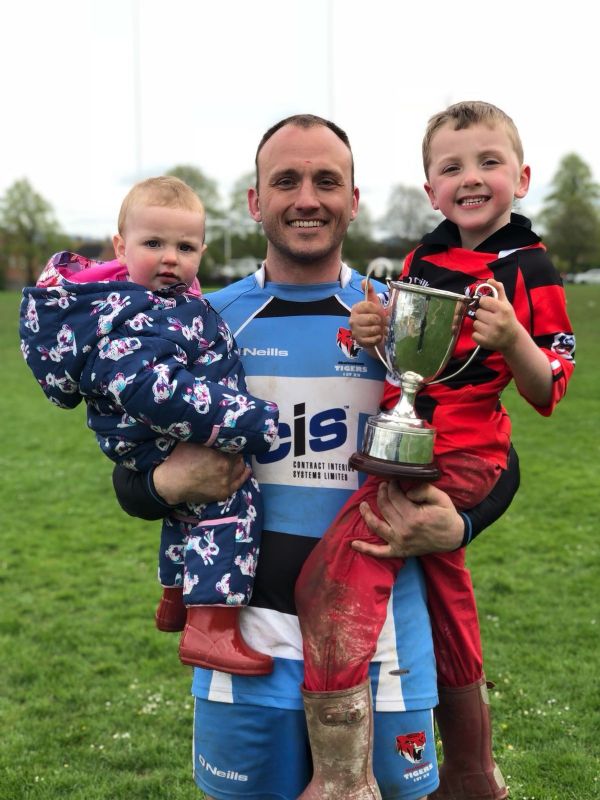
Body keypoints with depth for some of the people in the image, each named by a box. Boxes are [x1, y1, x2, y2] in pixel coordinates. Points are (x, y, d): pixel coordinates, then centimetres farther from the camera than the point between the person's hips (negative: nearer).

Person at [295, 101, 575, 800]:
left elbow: (548, 392, -6)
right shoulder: (420, 260, 12)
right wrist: (375, 335, -4)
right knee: (445, 616, 17)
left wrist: (510, 337, -24)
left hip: (458, 458, -7)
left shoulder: (528, 269, -5)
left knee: (333, 577, -21)